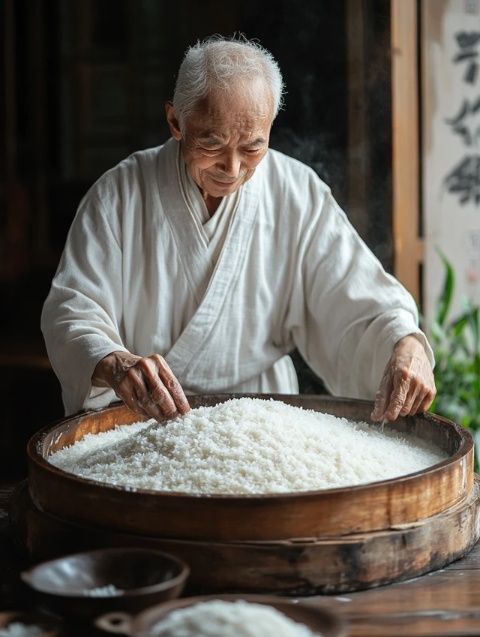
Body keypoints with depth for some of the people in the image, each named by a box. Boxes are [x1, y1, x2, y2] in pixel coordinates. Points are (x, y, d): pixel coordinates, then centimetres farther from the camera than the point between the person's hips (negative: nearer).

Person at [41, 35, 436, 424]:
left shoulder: (300, 197, -1)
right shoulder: (119, 194, -5)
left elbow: (362, 301, -2)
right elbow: (73, 310, -10)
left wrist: (405, 344, -25)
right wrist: (113, 363, -33)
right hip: (141, 422, -1)